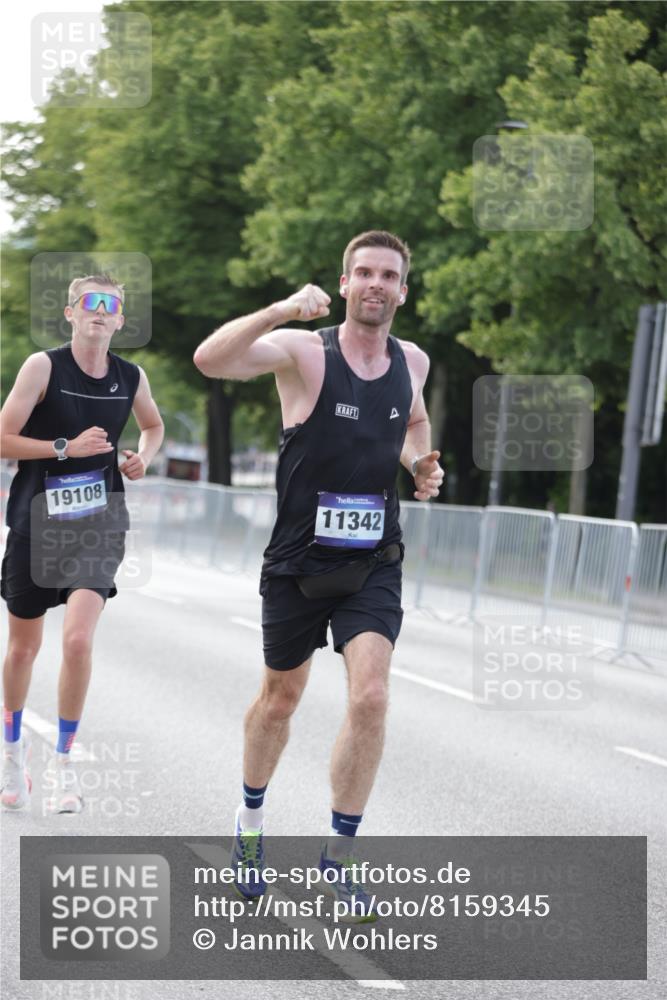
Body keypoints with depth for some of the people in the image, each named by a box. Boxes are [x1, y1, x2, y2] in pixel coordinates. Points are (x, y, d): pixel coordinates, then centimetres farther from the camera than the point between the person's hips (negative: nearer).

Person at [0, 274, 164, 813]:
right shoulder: (43, 366, -8)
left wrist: (144, 456, 4)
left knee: (78, 639, -17)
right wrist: (67, 448, -18)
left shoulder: (131, 377, 3)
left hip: (99, 525, 1)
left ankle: (64, 759, -1)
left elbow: (154, 425, 24)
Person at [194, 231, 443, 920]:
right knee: (280, 699, 14)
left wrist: (420, 463, 5)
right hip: (299, 560, -2)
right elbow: (209, 360, -29)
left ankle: (339, 854, 0)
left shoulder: (412, 362, 3)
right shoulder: (303, 351, -12)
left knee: (371, 698, -15)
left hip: (373, 564, 2)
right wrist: (281, 310, -41)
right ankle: (251, 818, 41)